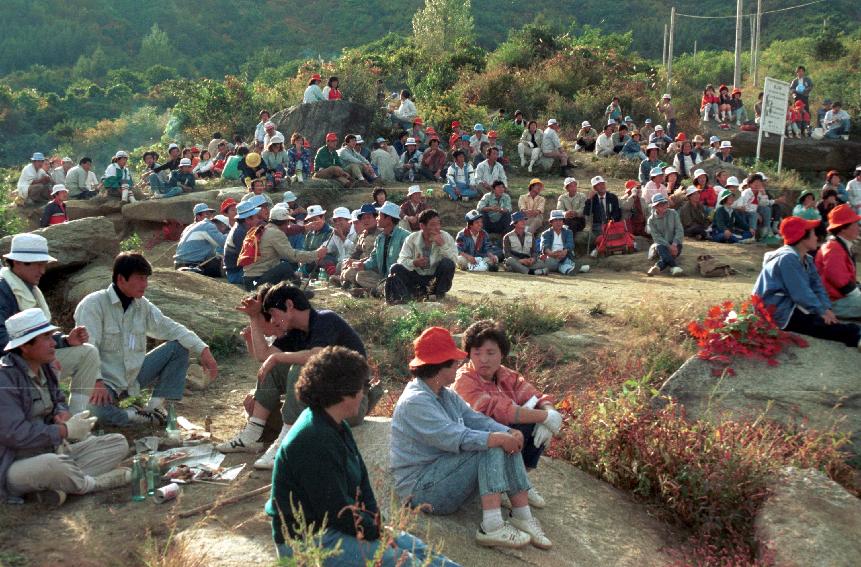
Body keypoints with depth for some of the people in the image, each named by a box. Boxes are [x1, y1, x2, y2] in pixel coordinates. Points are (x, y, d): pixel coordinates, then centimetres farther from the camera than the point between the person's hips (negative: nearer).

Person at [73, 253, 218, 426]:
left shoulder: (143, 305, 4)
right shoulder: (93, 304, -15)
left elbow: (170, 328, 5)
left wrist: (203, 350, -8)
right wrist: (96, 383, -38)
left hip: (134, 376, 6)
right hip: (104, 381, -6)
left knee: (180, 346, -4)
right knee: (94, 408, -39)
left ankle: (155, 406, -5)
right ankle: (136, 416, -9)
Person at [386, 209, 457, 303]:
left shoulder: (446, 237, -8)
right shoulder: (411, 238, -5)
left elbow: (454, 260, -17)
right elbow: (402, 260, -11)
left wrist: (442, 245, -29)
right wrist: (414, 263, -32)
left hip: (436, 279, 0)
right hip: (416, 277, 1)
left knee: (447, 263, -29)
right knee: (396, 268, -21)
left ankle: (440, 295, -11)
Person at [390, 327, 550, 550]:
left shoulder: (446, 395, 12)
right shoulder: (415, 401, -21)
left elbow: (475, 419, 5)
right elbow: (455, 437, -30)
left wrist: (509, 432, -13)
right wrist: (498, 437, -26)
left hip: (443, 470, 10)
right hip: (421, 487, -10)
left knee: (508, 445, -4)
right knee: (491, 447, -23)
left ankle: (523, 515, -7)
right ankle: (491, 527, -28)